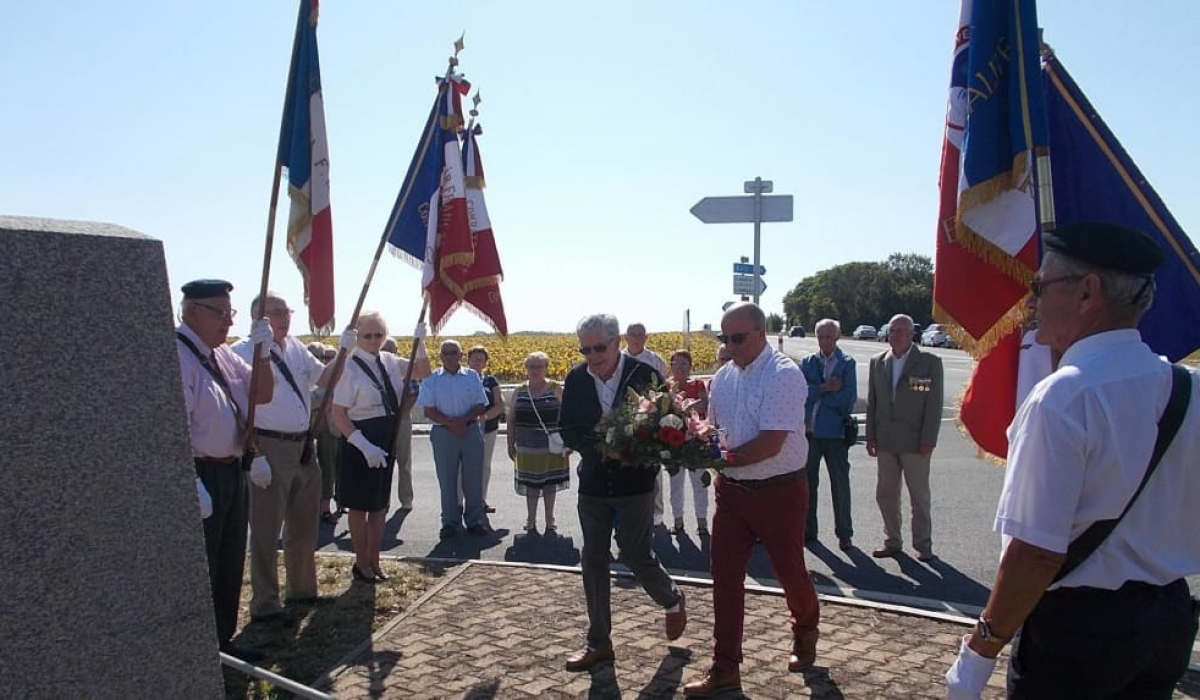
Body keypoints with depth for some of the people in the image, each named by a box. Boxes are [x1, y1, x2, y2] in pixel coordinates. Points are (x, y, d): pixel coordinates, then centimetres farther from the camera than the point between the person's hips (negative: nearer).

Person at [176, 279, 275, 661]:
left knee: (230, 565, 19)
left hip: (233, 471, 9)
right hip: (201, 476, -9)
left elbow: (261, 395, 12)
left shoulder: (222, 354, 10)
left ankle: (222, 640, 35)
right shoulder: (177, 355, -18)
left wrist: (262, 352, -4)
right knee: (200, 570, 3)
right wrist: (192, 481, -29)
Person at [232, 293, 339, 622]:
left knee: (304, 527, 19)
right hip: (269, 448, -8)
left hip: (303, 447, 8)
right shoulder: (244, 352, -13)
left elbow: (323, 378, 16)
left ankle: (302, 589, 36)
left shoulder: (296, 348, 10)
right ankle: (265, 604, 16)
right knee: (266, 532, 3)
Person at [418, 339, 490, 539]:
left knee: (473, 479, 5)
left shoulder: (472, 376, 5)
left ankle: (474, 520, 16)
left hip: (471, 431, 1)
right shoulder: (432, 379, 3)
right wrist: (450, 422, -15)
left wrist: (463, 420, -14)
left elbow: (481, 406, 2)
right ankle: (450, 522, 17)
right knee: (447, 479, 6)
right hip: (443, 433, -1)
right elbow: (429, 410, -2)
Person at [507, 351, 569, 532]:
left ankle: (550, 520, 20)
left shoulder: (556, 389, -3)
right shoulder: (519, 391, 5)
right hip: (528, 447, 2)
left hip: (552, 446, -1)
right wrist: (511, 444, 6)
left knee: (550, 482, 7)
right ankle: (531, 520, 18)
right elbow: (511, 419, 9)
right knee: (531, 483, 6)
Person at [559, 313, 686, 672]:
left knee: (635, 554, 2)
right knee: (593, 561, 8)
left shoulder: (645, 374, -13)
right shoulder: (576, 379, -3)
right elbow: (569, 432, -1)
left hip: (635, 483, -4)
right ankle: (599, 643, 23)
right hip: (593, 484, 4)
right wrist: (598, 444, -19)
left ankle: (672, 599, 35)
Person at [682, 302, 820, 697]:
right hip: (732, 490, 6)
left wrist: (722, 458, -17)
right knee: (725, 578, 6)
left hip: (779, 492, -6)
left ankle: (805, 634, 45)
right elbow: (713, 427, 14)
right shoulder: (724, 376, 5)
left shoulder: (783, 375, -18)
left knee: (790, 572, 13)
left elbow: (770, 444, -24)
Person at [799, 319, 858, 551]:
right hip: (809, 430, 3)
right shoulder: (807, 362, 6)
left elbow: (848, 398, -13)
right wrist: (826, 388, -16)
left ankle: (844, 534, 17)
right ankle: (808, 530, 24)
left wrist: (816, 393, -10)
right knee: (808, 482, 11)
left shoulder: (847, 363, -2)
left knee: (840, 484, 5)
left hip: (835, 432, -3)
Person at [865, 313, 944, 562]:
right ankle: (892, 541, 24)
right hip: (885, 441, 4)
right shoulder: (878, 362, 7)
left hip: (915, 441, -4)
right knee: (886, 494, 10)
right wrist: (871, 436, 6)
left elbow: (934, 405, -7)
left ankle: (923, 544, 21)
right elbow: (872, 402, 10)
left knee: (919, 496, 8)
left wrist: (928, 441, -11)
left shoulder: (930, 362, -5)